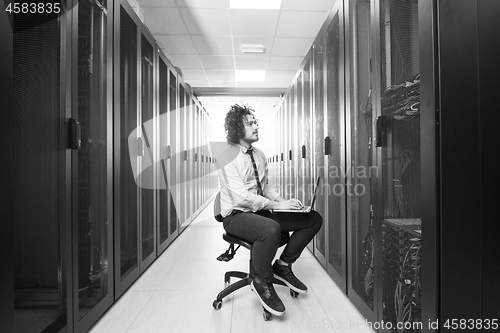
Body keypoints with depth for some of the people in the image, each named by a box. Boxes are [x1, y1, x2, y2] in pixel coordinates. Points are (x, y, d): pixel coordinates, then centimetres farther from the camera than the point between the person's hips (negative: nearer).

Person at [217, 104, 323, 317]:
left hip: (261, 211, 8)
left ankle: (283, 265, 10)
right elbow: (241, 196, -23)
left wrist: (284, 201, -4)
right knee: (271, 229, -40)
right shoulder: (228, 157, -13)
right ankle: (262, 283, -11)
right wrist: (277, 205, -24)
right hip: (236, 216, -7)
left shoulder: (259, 154, 10)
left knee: (314, 219, -2)